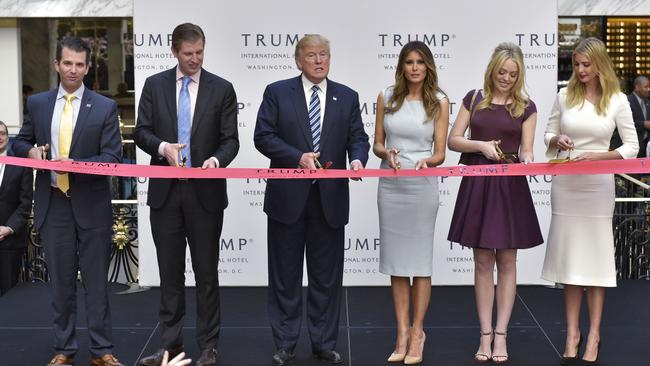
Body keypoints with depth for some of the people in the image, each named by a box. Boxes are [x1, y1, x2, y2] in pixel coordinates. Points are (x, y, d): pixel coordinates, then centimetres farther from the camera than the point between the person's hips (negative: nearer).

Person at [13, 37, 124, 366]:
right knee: (61, 281, 9)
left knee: (96, 281, 4)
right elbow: (20, 142, 16)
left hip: (91, 205, -2)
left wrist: (75, 165, -20)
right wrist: (32, 151, -6)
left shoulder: (105, 107, -2)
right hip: (52, 204, 2)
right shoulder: (37, 103, 7)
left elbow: (112, 159, -6)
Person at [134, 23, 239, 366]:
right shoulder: (154, 85, 6)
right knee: (170, 272, 9)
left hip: (205, 192, -2)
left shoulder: (222, 89, 1)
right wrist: (162, 147, -17)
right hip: (165, 191, 2)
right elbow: (141, 132, 3)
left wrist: (216, 159, -21)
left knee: (206, 272, 4)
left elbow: (230, 139, -1)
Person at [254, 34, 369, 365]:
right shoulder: (277, 92, 2)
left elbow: (357, 137, 6)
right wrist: (298, 157, -16)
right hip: (288, 197, -2)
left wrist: (357, 159, -16)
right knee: (285, 275, 6)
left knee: (327, 276, 8)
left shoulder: (347, 97, 9)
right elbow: (263, 136, -4)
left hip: (330, 198, 2)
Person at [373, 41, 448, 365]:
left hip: (422, 185, -2)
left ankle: (417, 331, 14)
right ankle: (402, 332, 14)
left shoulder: (439, 102, 1)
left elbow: (439, 154, 0)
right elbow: (376, 144, 9)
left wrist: (426, 161, -22)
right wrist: (388, 153, -13)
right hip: (390, 184, 2)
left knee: (419, 259, 2)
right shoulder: (387, 97, 6)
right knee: (395, 259, 6)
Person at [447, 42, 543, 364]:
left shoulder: (526, 107, 4)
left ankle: (500, 334, 10)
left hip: (509, 187, 0)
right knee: (483, 262, 4)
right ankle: (485, 334, 10)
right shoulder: (474, 99, 5)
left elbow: (526, 150, 0)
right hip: (477, 185, 1)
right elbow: (453, 140, 3)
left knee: (506, 261, 3)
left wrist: (526, 160, -23)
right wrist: (481, 145, -13)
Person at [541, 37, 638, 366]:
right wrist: (558, 141, -11)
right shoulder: (565, 95, 3)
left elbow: (632, 147, -1)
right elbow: (549, 135, 12)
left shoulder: (617, 100, -2)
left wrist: (596, 155, -15)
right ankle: (573, 332, 15)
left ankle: (593, 334, 11)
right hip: (565, 183, 2)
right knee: (569, 255, 6)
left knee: (595, 255, 2)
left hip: (598, 184, -2)